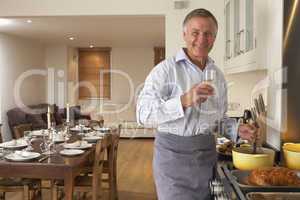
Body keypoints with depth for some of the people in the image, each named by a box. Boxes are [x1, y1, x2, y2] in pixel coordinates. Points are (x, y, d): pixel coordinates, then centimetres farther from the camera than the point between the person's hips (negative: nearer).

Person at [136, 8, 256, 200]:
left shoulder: (218, 75, 7)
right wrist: (184, 101, -33)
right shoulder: (166, 69, -11)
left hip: (207, 153, 6)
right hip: (173, 153, -5)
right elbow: (143, 113, -21)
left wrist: (237, 129, -2)